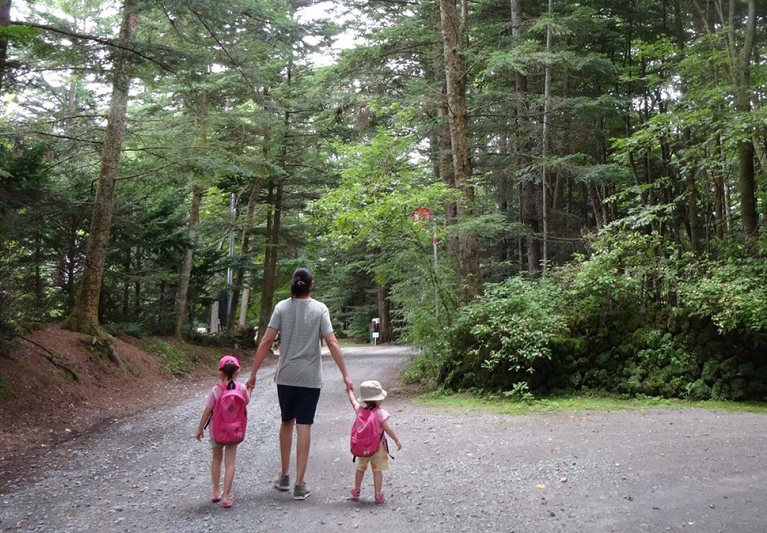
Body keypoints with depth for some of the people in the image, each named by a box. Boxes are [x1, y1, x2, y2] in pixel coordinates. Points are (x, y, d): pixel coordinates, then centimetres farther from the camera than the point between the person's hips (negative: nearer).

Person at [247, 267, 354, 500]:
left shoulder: (282, 307, -2)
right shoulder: (320, 309, -6)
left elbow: (266, 341, -6)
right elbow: (332, 343, -12)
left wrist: (253, 373, -2)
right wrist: (345, 375, -8)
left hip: (285, 376, 2)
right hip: (310, 378, -2)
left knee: (286, 422, 19)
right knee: (304, 427, 1)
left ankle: (284, 476, 27)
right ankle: (299, 485, 3)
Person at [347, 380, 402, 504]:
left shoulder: (360, 409, -2)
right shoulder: (380, 412, -18)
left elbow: (353, 401, 18)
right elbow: (387, 428, -21)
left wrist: (350, 391, 37)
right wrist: (397, 440, -14)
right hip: (378, 446, -5)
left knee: (360, 468, 22)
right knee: (377, 470, 3)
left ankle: (356, 491, 37)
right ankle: (378, 495, 5)